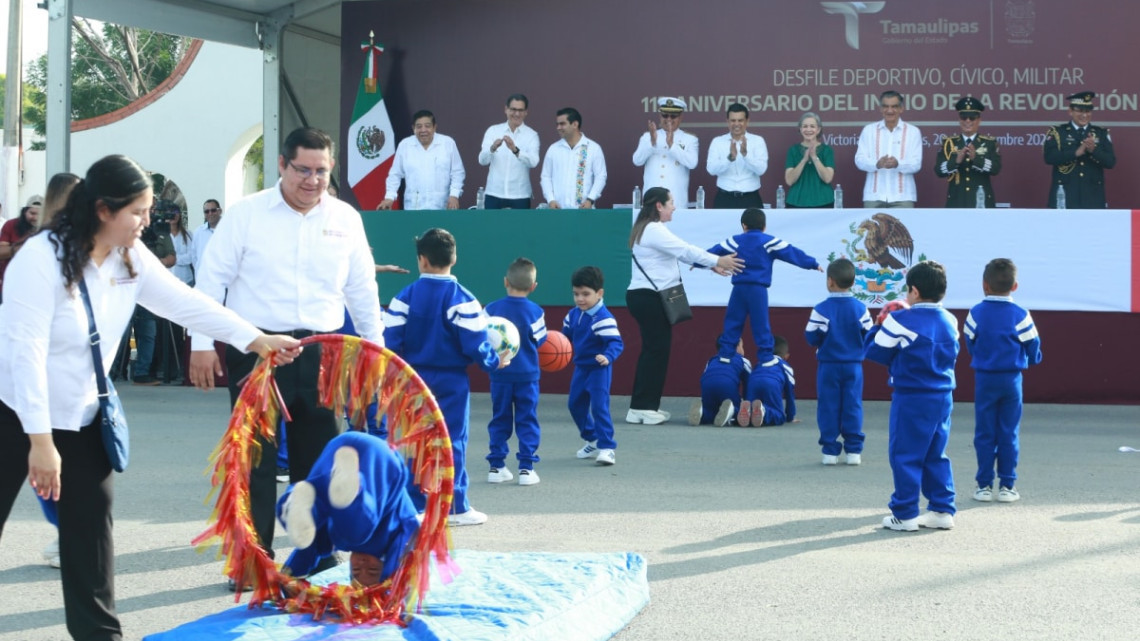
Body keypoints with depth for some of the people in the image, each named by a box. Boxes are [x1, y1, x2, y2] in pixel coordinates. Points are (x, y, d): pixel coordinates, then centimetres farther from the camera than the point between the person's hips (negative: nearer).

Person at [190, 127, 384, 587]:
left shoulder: (345, 219, 7)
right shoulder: (246, 213, -3)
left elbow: (362, 289, 15)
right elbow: (212, 279, -3)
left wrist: (375, 347, 15)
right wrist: (202, 345, -7)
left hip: (320, 352, 3)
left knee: (318, 457, 8)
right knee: (255, 458, 1)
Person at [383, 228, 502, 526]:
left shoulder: (405, 297, -2)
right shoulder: (462, 299, -11)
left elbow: (390, 340, -3)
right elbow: (474, 344, -13)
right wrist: (495, 363, 4)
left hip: (414, 380, 3)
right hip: (451, 382, -3)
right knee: (452, 442, 2)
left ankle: (415, 505, 11)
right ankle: (455, 507, 3)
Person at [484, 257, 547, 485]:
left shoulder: (492, 309, -7)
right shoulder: (535, 312, -8)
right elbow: (540, 340, -1)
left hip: (500, 374, 1)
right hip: (527, 374, -1)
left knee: (500, 420, 10)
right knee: (527, 420, 4)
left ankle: (497, 465, 11)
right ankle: (526, 467, 0)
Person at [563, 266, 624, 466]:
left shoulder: (604, 318, -23)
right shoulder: (573, 315, 2)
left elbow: (616, 342, -28)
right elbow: (566, 335, 15)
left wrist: (608, 356, -45)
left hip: (599, 369, -9)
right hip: (580, 367, 9)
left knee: (599, 406, -14)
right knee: (575, 405, 17)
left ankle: (607, 447, -9)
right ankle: (592, 440, 34)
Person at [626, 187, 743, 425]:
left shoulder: (648, 230, 18)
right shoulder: (654, 230, -15)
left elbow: (680, 252, 19)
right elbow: (685, 250, -16)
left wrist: (712, 265, 16)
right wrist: (717, 260, -10)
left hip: (647, 298, 11)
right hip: (649, 298, -11)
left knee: (653, 350, 12)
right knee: (656, 350, -7)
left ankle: (643, 407, 15)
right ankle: (643, 408, -4)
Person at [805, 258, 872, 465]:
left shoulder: (821, 309, -10)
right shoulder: (861, 308, -2)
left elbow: (812, 338, -8)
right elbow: (868, 337, 2)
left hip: (828, 366, -2)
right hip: (853, 365, 2)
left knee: (828, 407, 4)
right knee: (853, 407, 6)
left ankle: (830, 450, 4)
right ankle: (854, 450, 5)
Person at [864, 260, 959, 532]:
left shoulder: (901, 321, -13)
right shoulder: (950, 322, 6)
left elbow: (874, 351, -6)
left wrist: (881, 324, 11)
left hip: (911, 398, -6)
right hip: (943, 397, 6)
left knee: (904, 455, 1)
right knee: (936, 456, 15)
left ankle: (905, 514, 3)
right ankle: (943, 509, 15)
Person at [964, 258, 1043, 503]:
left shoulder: (976, 313, -5)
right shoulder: (1021, 315, -7)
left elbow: (970, 344, 4)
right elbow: (1032, 346, 1)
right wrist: (1032, 359, 23)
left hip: (984, 379, 0)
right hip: (1012, 379, 0)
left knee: (985, 433, 6)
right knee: (1009, 434, 6)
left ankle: (984, 485, 6)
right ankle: (1007, 485, 7)